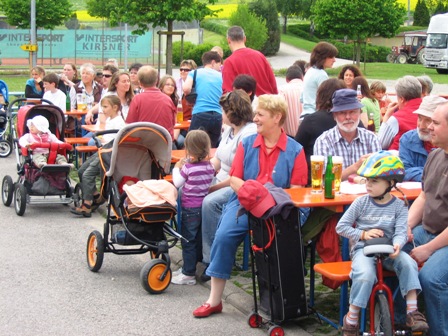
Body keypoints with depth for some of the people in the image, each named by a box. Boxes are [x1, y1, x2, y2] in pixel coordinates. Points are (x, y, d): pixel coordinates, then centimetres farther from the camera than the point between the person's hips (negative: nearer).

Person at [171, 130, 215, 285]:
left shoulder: (188, 167, -17)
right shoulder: (209, 166, 0)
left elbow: (177, 183, -7)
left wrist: (177, 168, 8)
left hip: (190, 208, -7)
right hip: (204, 206, 7)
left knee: (188, 241, -1)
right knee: (198, 239, 15)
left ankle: (188, 274, 2)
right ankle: (190, 267, 26)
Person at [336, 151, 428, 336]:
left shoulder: (399, 206, 3)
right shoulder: (361, 202, 1)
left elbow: (401, 231, -8)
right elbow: (341, 227, 2)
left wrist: (397, 245, -30)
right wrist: (363, 234, -11)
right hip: (363, 248, -2)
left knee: (408, 263, -28)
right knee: (365, 274, -32)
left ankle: (412, 312, -20)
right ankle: (351, 319, -17)